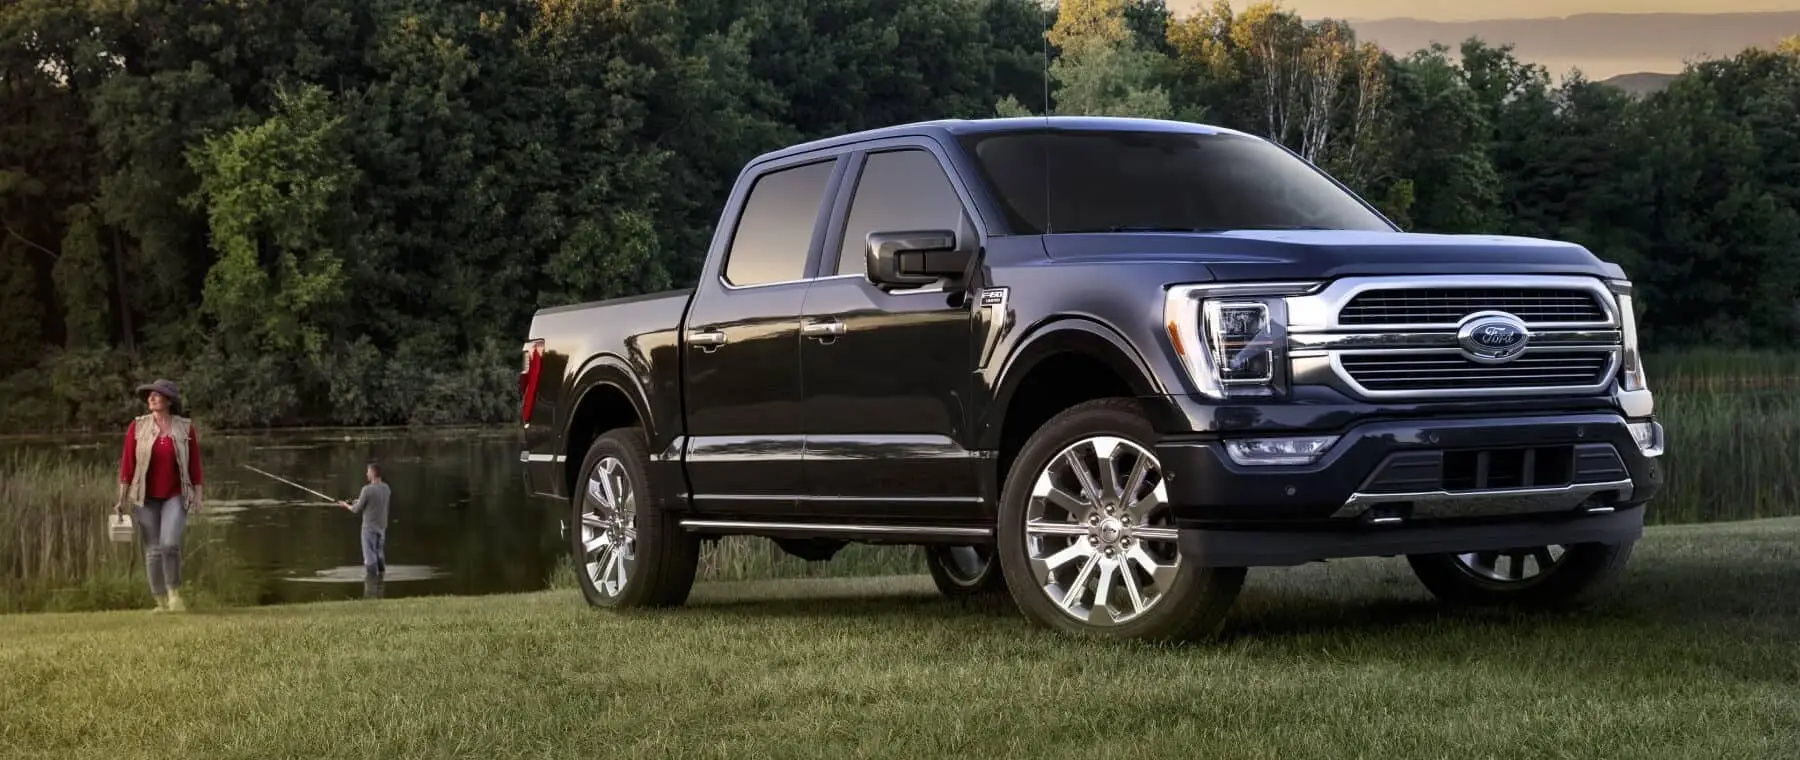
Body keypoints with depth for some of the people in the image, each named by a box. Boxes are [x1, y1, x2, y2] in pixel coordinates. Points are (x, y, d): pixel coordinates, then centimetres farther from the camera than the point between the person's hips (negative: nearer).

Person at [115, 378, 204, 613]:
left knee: (170, 543, -19)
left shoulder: (185, 428, -2)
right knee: (153, 550, 4)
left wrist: (199, 495, -2)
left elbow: (195, 464, 1)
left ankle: (174, 592, 2)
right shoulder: (137, 427, -2)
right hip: (146, 498, 1)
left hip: (175, 497, -1)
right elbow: (127, 464, -1)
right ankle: (161, 602, 15)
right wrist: (121, 499, -4)